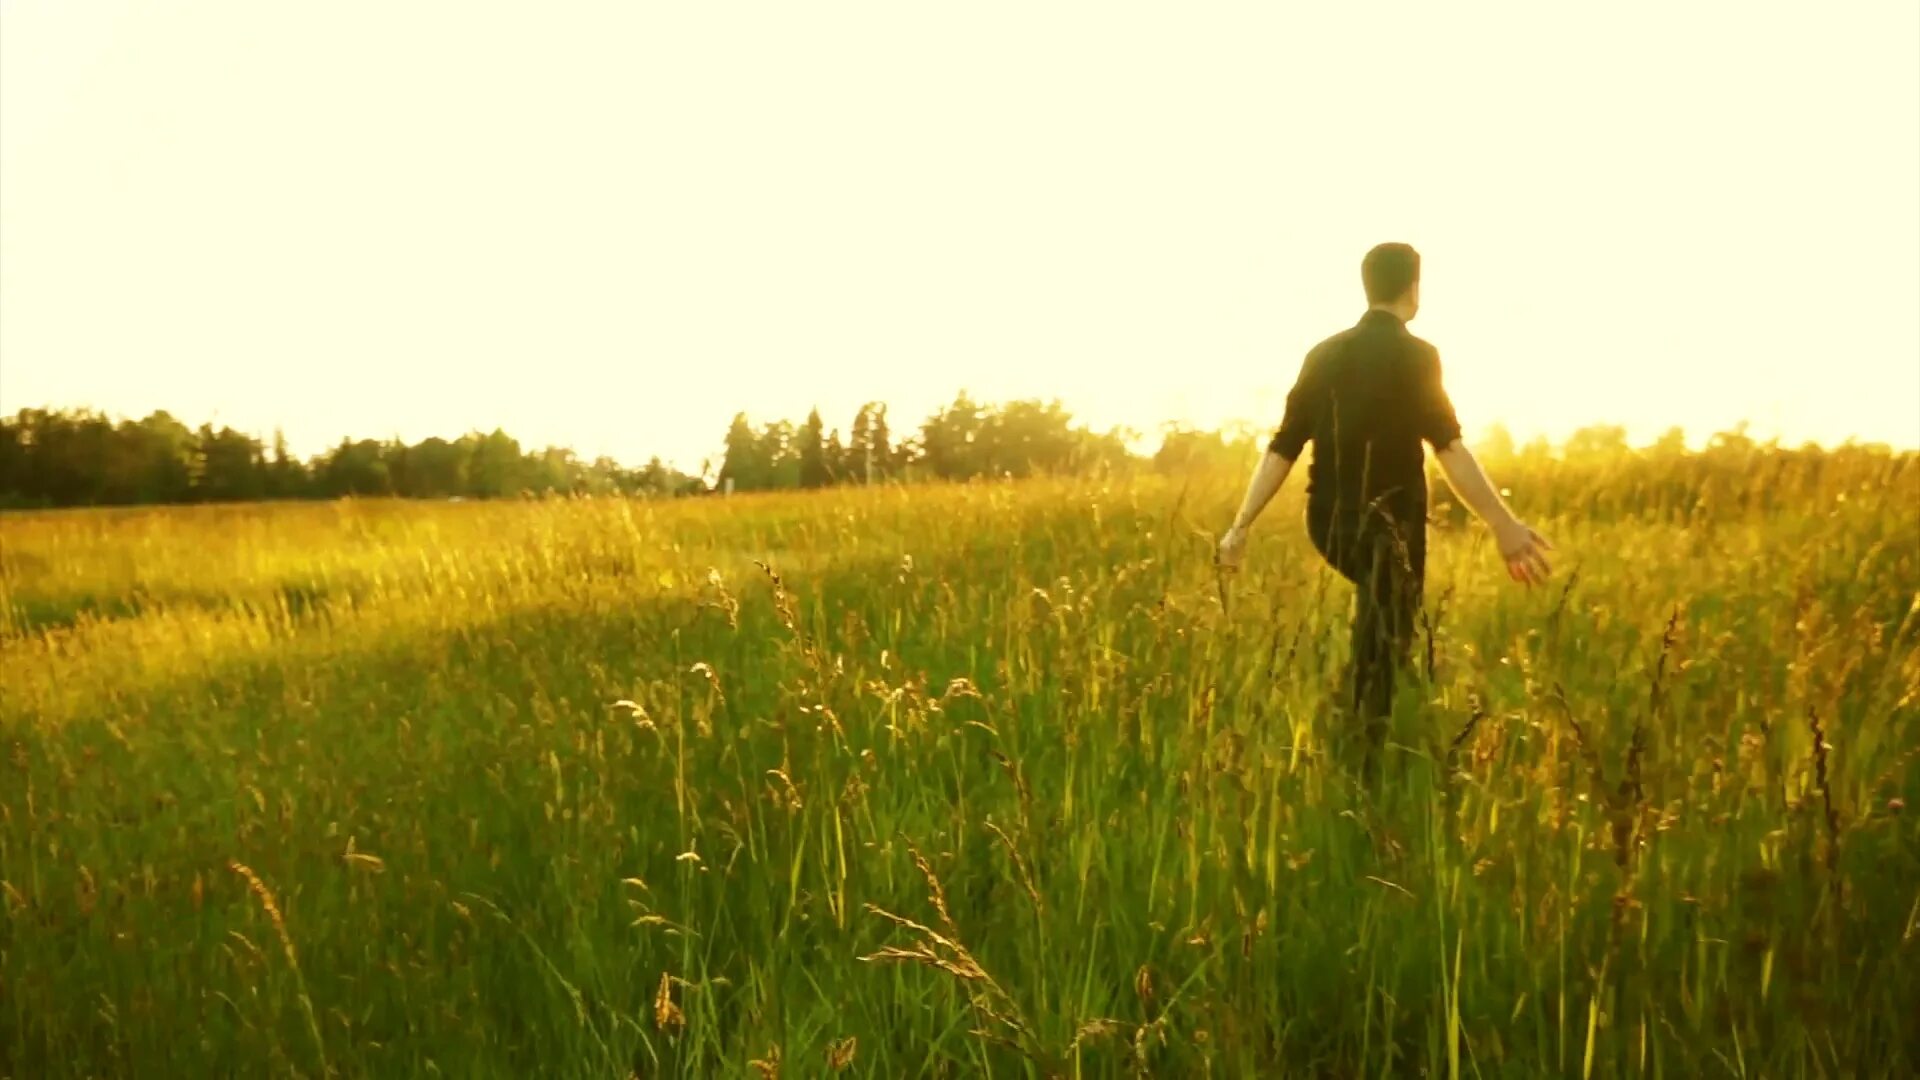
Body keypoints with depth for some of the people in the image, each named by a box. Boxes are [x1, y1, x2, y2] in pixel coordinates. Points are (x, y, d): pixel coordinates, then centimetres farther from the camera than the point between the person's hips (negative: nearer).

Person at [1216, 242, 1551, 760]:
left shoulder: (1325, 354, 6)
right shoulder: (1416, 355, -9)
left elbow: (1282, 448, 4)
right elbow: (1449, 448, -20)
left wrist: (1240, 526, 7)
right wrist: (1504, 526, -23)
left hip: (1330, 524, 6)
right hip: (1387, 529, -6)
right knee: (1381, 658, 3)